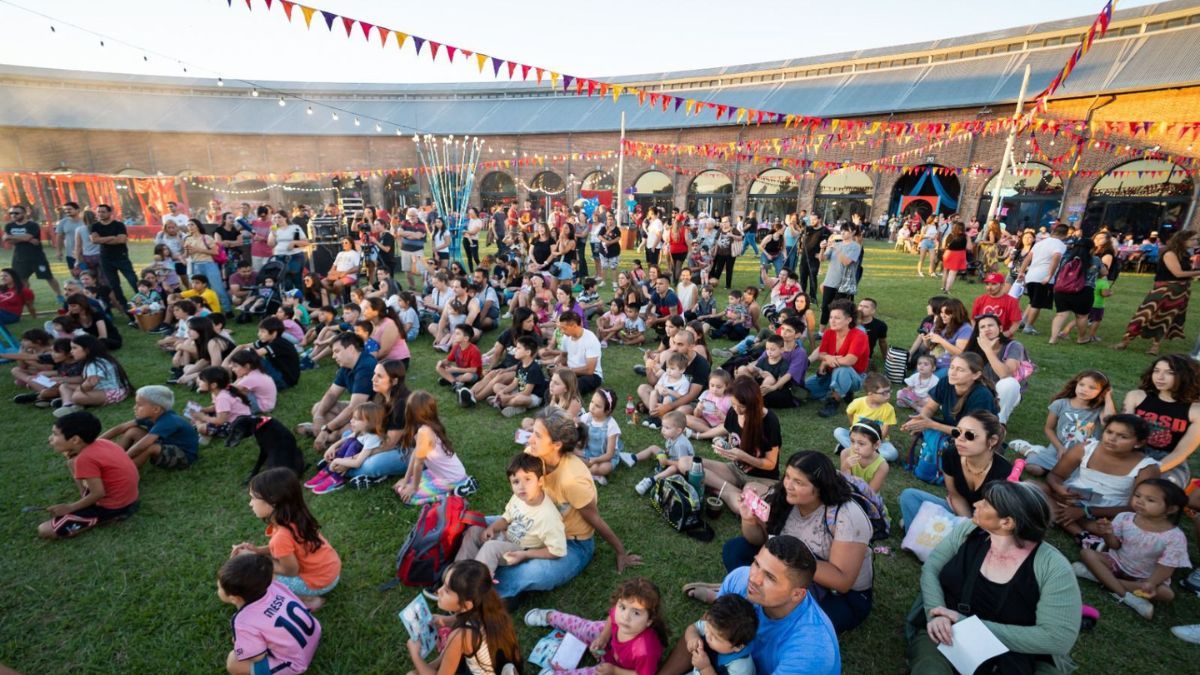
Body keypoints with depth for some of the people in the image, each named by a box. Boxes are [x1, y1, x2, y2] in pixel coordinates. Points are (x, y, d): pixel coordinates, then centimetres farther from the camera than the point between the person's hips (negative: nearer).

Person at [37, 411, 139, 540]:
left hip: (113, 508, -9)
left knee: (44, 531, -7)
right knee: (73, 463, 19)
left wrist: (69, 508, -8)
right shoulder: (100, 443, 0)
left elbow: (98, 494, -23)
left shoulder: (85, 459, -23)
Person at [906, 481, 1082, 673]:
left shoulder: (1054, 567, -13)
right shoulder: (968, 530, -4)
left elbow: (1058, 637, -18)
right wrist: (936, 614, -20)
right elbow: (930, 569, -1)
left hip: (1012, 657, 1)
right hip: (945, 636, 0)